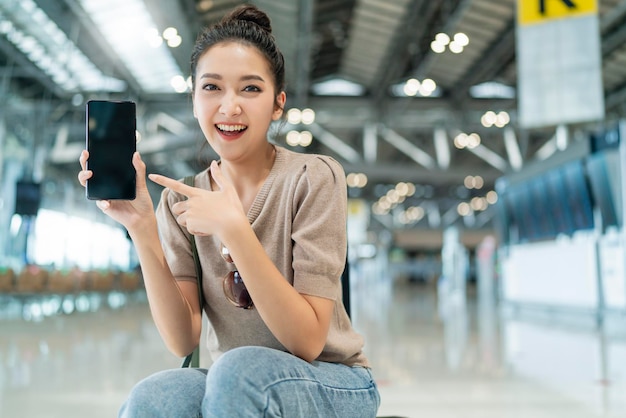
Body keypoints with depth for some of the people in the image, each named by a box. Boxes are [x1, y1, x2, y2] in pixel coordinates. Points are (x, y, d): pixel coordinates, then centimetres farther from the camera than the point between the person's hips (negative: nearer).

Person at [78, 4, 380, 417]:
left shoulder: (314, 179, -13)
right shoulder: (180, 201, -1)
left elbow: (307, 342, -19)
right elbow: (183, 340, -9)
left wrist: (234, 230, -28)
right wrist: (142, 229, -20)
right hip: (230, 383, 2)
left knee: (239, 370, -34)